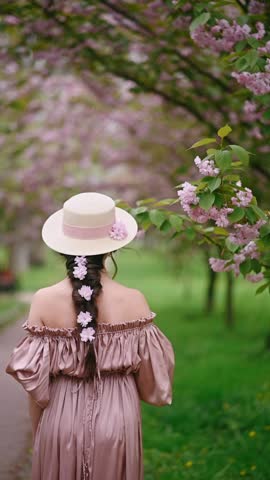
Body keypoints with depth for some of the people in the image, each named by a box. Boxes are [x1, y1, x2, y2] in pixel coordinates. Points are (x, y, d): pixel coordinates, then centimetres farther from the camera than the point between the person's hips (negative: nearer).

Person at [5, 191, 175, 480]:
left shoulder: (44, 301, -10)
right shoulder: (134, 301, -11)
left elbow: (34, 380, -5)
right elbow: (150, 380, -5)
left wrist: (37, 439, 8)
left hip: (61, 420, 0)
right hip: (117, 419, 0)